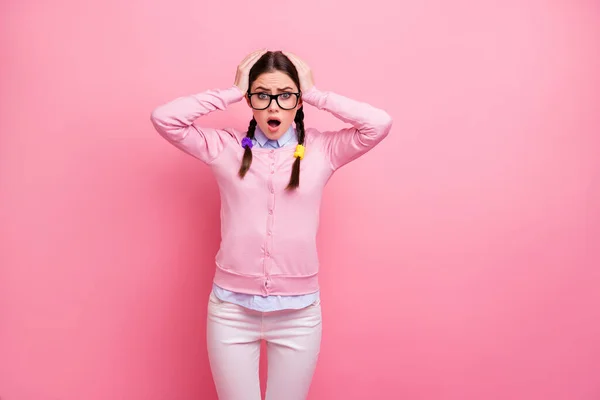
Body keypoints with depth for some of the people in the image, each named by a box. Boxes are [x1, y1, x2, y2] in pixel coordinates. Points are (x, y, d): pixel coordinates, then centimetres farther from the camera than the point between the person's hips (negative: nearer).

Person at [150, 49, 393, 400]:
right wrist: (231, 92, -6)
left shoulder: (322, 150, -1)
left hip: (299, 312, 0)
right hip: (231, 308, 0)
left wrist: (316, 95, -6)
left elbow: (380, 123, -13)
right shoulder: (225, 147, 0)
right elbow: (164, 118, -7)